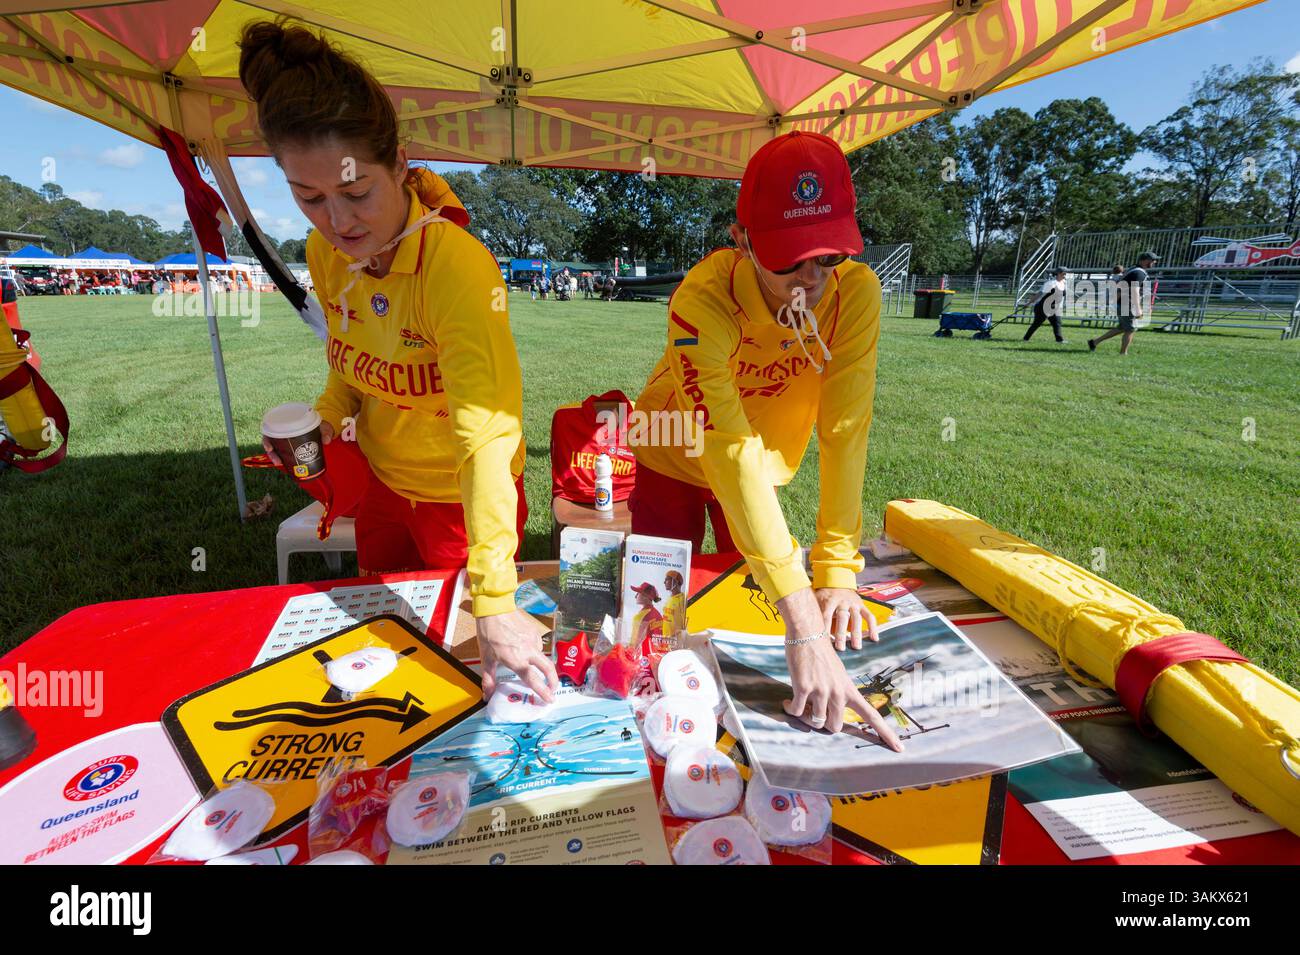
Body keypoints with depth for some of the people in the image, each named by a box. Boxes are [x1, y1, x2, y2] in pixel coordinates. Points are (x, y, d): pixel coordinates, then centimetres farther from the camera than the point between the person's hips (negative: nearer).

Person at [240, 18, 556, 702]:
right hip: (384, 485, 7)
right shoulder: (326, 250, -8)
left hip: (461, 500, -6)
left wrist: (493, 606, -46)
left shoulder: (456, 265, -31)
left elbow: (488, 437, -40)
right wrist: (326, 418, -12)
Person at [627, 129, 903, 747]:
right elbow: (732, 458, -44)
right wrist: (803, 626, -48)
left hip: (763, 474, 3)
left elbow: (845, 430, -26)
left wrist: (837, 573, -29)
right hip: (674, 462, -2)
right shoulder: (703, 301, -37)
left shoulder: (857, 292, -25)